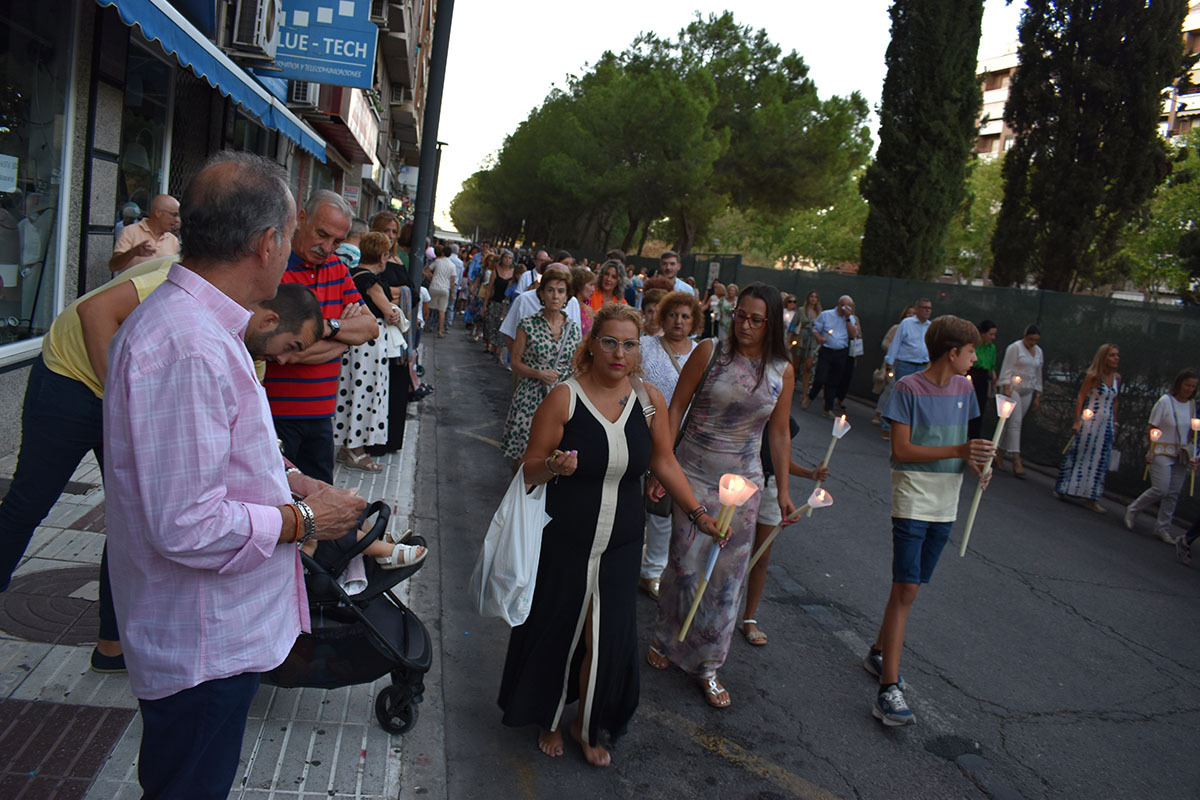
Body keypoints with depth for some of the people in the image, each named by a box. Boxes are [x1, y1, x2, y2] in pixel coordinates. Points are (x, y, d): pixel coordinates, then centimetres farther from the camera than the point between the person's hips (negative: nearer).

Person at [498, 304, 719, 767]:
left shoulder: (649, 398, -2)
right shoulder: (565, 397, -12)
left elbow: (663, 462, 9)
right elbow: (530, 469, -7)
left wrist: (698, 514, 3)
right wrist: (553, 466, -28)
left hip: (621, 546, 3)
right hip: (563, 542, -2)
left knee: (608, 638, 7)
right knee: (557, 632, 12)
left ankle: (588, 727, 35)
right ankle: (548, 719, 41)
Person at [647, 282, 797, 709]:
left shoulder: (782, 371, 1)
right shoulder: (710, 352, -6)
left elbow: (779, 433, 9)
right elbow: (676, 407, -3)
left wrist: (783, 490, 7)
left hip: (743, 482, 2)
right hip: (694, 474, -2)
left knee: (727, 574, 6)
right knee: (685, 562, 3)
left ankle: (707, 665, 21)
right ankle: (664, 640, 30)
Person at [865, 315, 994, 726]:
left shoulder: (963, 389, 7)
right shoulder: (909, 388, -11)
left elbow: (963, 441, 16)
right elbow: (901, 450, -15)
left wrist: (974, 460, -6)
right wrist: (957, 451, -23)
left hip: (945, 506, 6)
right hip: (912, 503, -6)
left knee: (910, 587, 14)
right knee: (905, 590, -10)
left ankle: (879, 653, 32)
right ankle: (889, 688, -9)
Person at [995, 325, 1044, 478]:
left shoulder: (1038, 352, 15)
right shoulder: (1015, 348, -6)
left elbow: (1038, 374, 20)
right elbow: (1006, 369, -10)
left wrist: (1038, 396, 16)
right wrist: (1006, 389, -18)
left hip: (1027, 391, 6)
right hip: (1012, 389, -6)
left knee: (1013, 423, 6)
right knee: (1015, 422, -12)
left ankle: (999, 454, 14)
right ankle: (1016, 460, -16)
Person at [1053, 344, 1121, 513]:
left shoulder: (1117, 377, 6)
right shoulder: (1092, 376, -9)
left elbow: (1114, 402, 14)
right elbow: (1080, 398, -9)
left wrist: (1114, 424, 13)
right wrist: (1077, 421, -14)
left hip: (1106, 425, 5)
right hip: (1089, 422, -5)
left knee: (1100, 461, 3)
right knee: (1079, 454, 2)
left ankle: (1092, 498, 8)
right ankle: (1062, 489, 17)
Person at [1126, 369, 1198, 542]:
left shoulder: (1192, 404, 6)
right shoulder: (1165, 401, -10)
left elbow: (1191, 430, 16)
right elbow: (1153, 429, -7)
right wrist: (1150, 451, -10)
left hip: (1181, 455, 5)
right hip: (1162, 452, -5)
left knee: (1173, 493, 4)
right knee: (1161, 489, -13)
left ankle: (1163, 527, 13)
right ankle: (1132, 510, 9)